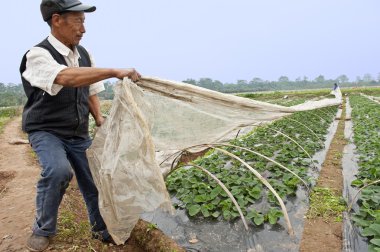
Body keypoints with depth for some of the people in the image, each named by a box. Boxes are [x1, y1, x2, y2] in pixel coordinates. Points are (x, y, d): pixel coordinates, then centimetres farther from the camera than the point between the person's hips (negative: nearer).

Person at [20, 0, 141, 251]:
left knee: (93, 181, 5)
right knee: (59, 170, -31)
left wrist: (99, 118, -5)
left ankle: (101, 229, 31)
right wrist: (115, 71, -43)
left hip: (80, 134, 5)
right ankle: (43, 230, -1)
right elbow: (67, 77, -39)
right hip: (46, 131, -5)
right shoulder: (38, 55, -18)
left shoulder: (84, 54, 2)